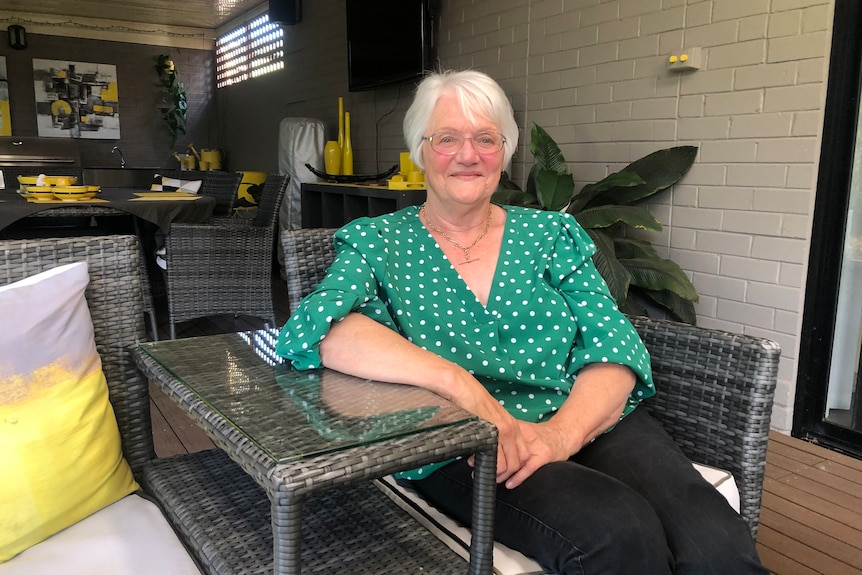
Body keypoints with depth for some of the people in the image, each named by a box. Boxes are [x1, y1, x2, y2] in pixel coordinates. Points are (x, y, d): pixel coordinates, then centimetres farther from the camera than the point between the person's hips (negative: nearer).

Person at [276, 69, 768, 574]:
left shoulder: (552, 233, 12)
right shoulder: (377, 242, 5)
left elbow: (612, 343, 1)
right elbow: (312, 328, -15)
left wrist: (562, 431, -19)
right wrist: (457, 381, -26)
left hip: (589, 421, 3)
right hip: (462, 452, -2)